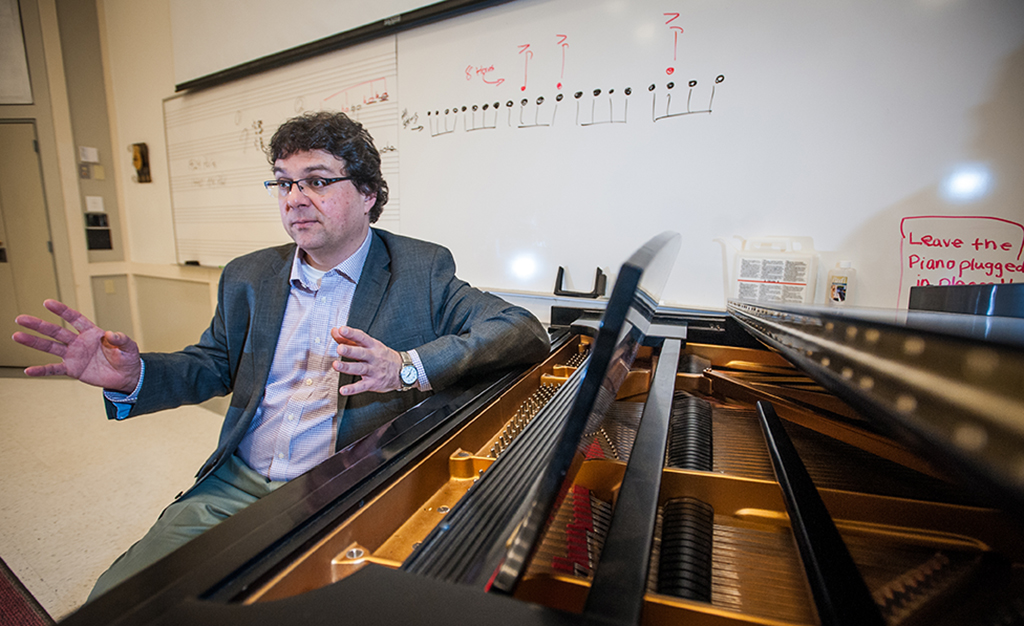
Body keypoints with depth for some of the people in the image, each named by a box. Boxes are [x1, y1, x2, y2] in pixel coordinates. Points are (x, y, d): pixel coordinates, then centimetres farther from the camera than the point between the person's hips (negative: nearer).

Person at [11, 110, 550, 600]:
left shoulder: (420, 271, -7)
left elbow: (524, 333, -16)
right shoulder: (247, 277, 10)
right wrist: (133, 375, -5)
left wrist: (407, 369, -31)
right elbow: (211, 367, 17)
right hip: (237, 484, 5)